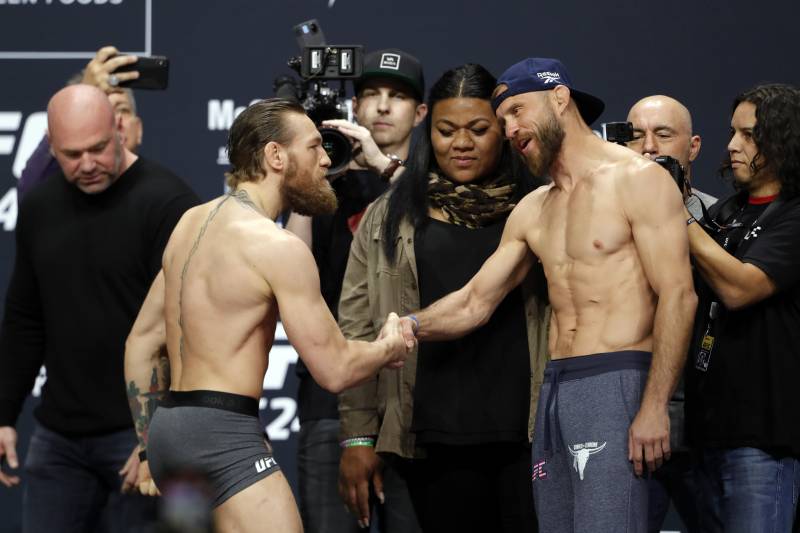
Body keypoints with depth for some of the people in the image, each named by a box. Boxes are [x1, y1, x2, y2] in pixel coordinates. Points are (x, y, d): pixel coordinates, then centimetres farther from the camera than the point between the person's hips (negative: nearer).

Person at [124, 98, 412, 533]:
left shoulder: (190, 223, 14)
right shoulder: (278, 247, -12)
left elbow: (141, 343, 19)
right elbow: (334, 370, -11)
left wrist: (149, 447, 22)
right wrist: (389, 347, 9)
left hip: (169, 428, 10)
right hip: (225, 435, -9)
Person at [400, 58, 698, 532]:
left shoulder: (636, 180, -3)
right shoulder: (533, 212, 20)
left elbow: (677, 296, -10)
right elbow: (475, 303, 18)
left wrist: (654, 407, -18)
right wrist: (411, 327, -2)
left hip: (616, 386, -7)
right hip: (556, 388, 7)